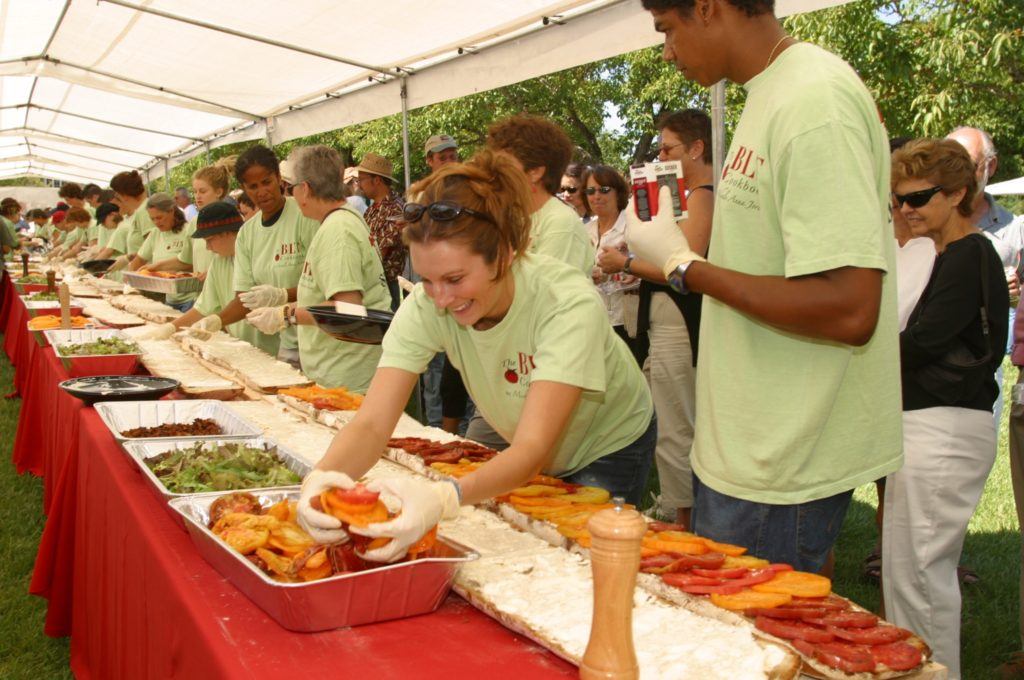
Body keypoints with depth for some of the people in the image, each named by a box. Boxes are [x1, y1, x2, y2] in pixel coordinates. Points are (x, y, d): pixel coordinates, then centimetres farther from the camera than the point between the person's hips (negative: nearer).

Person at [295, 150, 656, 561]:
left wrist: (446, 496, -64)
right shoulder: (426, 306, -25)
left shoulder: (568, 303, -37)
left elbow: (534, 450, -45)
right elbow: (372, 423, -31)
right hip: (521, 454, 4)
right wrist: (321, 476, -54)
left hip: (609, 448, -3)